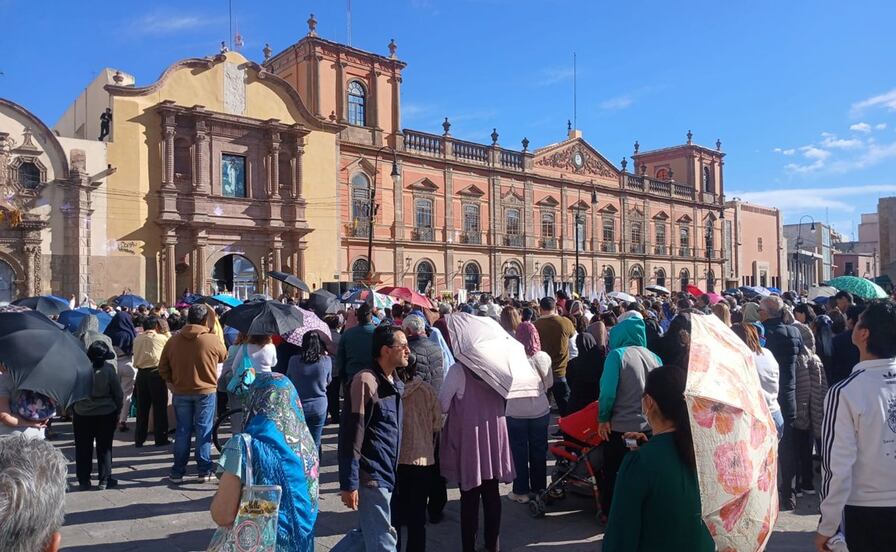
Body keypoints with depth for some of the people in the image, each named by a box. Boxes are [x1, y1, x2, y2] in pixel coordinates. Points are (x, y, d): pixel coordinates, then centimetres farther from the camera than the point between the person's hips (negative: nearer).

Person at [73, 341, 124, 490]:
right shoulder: (109, 369, -17)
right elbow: (118, 393, -8)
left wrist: (71, 409, 13)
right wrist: (118, 409, 6)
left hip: (82, 415, 2)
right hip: (106, 414, -1)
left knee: (83, 449, 12)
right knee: (104, 448, 8)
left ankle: (84, 481, 17)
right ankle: (104, 480, 11)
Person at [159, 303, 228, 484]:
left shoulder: (173, 340, -2)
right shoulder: (213, 340, -12)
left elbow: (163, 368, 4)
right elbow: (224, 357, 7)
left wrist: (171, 382, 18)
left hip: (181, 392, 3)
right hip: (206, 391, -3)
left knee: (182, 431, 11)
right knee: (204, 431, 5)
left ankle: (177, 473, 16)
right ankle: (204, 471, 9)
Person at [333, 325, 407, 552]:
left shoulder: (396, 384, 11)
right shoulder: (366, 381, -17)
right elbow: (351, 436, -19)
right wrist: (349, 483, -20)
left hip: (386, 474, 9)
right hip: (371, 476, -9)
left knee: (366, 534, 19)